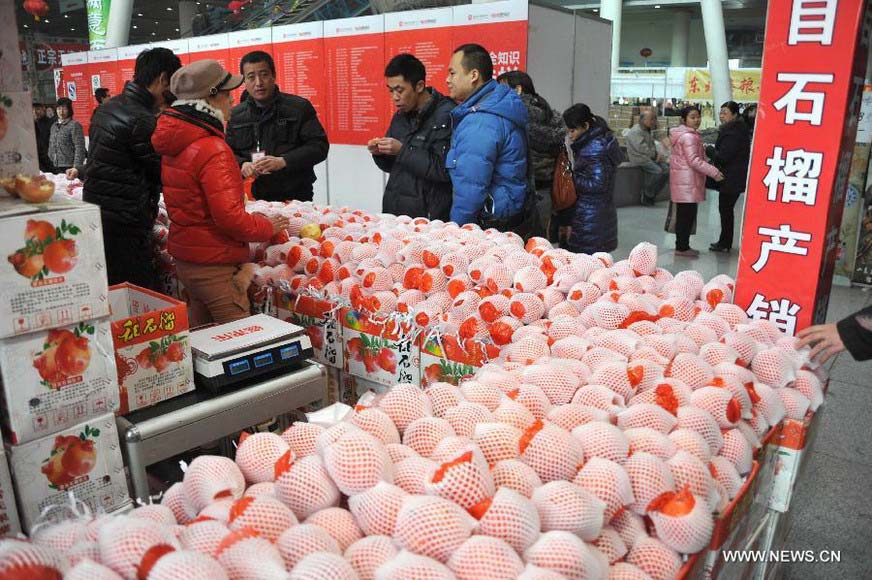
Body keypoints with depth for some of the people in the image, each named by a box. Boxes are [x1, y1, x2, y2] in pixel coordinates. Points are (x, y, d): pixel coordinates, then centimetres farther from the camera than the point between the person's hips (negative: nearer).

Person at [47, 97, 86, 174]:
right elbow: (51, 147, 23)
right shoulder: (54, 126, 17)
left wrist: (76, 167, -18)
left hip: (69, 167, -6)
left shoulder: (74, 125, -6)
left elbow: (79, 148, -12)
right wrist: (50, 159, 15)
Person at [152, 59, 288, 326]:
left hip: (185, 259, 10)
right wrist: (268, 227, -8)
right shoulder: (213, 149, -20)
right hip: (214, 265, -10)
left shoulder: (175, 145, 9)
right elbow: (229, 217, -24)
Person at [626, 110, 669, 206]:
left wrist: (657, 155, 1)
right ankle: (646, 196, -11)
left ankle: (652, 194, 2)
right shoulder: (636, 131, -14)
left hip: (650, 157, 9)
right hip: (639, 158, -9)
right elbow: (642, 149, -21)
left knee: (666, 169, -8)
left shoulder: (649, 131, 17)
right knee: (657, 170, -26)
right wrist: (655, 154, -10)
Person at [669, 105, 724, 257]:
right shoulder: (689, 136, -14)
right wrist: (714, 172, -19)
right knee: (687, 214, -6)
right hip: (687, 180, -10)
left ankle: (682, 245, 19)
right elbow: (694, 160, -20)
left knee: (683, 214, 13)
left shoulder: (682, 134, 17)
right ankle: (682, 247, -1)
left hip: (683, 179, 10)